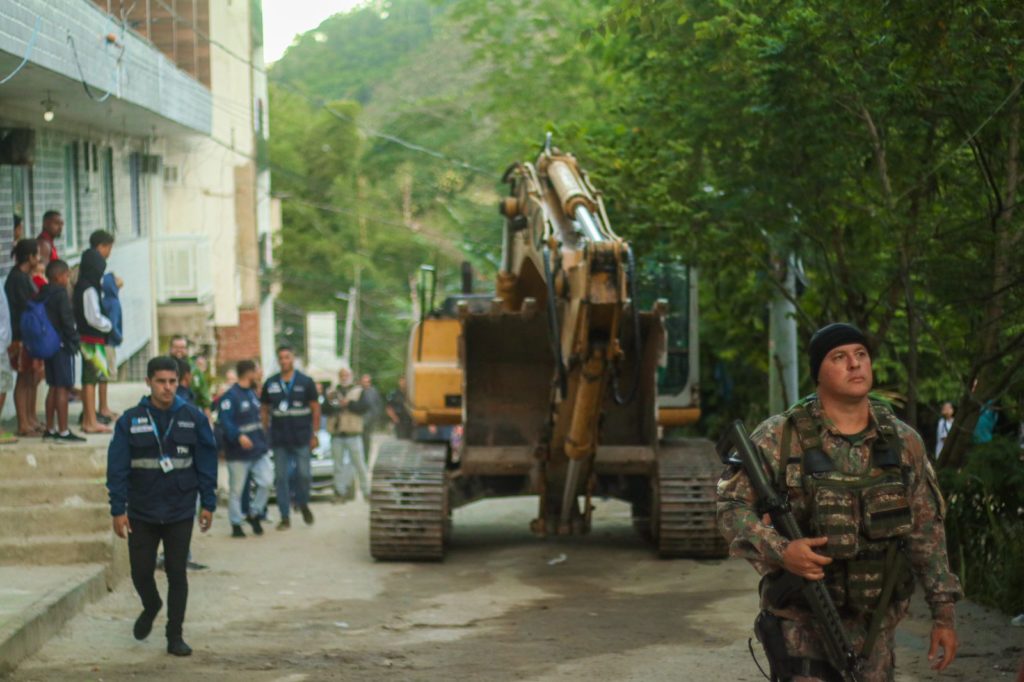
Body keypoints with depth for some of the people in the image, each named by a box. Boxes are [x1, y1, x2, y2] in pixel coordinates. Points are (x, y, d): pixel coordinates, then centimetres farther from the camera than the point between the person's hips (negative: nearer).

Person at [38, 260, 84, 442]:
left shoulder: (42, 295, 10)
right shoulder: (60, 293, -13)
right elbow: (67, 320, -18)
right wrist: (74, 340, -9)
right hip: (62, 345, -9)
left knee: (53, 387, 15)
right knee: (63, 388, -7)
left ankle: (50, 429, 19)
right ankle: (63, 431, -8)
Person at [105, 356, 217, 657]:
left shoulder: (193, 418, -1)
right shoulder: (130, 421, -3)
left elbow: (207, 462, 3)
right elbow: (117, 468, -3)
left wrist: (208, 504, 0)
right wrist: (118, 510, -7)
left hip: (180, 513, 0)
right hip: (141, 513, 0)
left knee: (177, 573, 2)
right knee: (141, 571, 5)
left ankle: (175, 635, 13)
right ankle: (150, 607, 37)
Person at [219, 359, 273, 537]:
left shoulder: (252, 394, 16)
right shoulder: (230, 396, -13)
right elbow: (225, 420, -24)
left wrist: (263, 442, 23)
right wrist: (239, 436, -36)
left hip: (259, 451, 8)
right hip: (239, 454, -7)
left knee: (266, 482, -1)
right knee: (236, 490, 2)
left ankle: (254, 514, 17)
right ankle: (236, 524, 12)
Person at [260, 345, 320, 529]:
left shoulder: (305, 382, 1)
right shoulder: (270, 384, 6)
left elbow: (315, 409, 2)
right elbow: (264, 410, 11)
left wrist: (314, 434, -2)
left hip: (301, 438, -2)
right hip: (279, 439, 2)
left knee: (304, 474, -6)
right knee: (280, 478, 2)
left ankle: (303, 504, 22)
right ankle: (285, 517, 8)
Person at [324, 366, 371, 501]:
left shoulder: (358, 391, 8)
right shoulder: (332, 393, 15)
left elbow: (365, 407, -7)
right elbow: (325, 410, 2)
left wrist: (349, 404, -15)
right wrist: (328, 401, -17)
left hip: (353, 434, -3)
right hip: (336, 434, 3)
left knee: (359, 463, -3)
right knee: (338, 465, 5)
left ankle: (366, 491, 2)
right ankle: (340, 492, 9)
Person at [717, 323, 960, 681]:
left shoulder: (904, 442, 5)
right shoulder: (780, 437, -5)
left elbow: (927, 532, 9)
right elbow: (732, 505, -4)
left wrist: (943, 614, 6)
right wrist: (779, 551, -22)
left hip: (874, 625, 4)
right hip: (803, 625, -3)